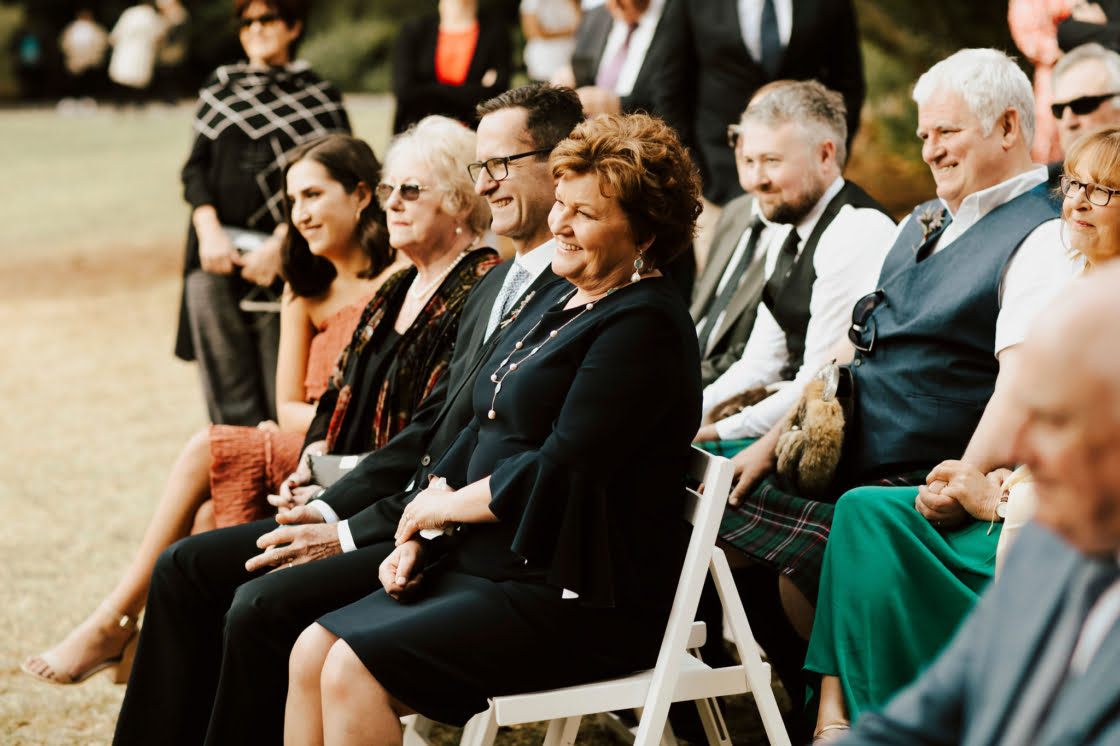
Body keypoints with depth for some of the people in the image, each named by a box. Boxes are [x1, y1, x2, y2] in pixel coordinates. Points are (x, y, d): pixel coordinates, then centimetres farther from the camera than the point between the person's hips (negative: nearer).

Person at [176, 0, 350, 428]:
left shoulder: (320, 98, 8)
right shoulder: (220, 86, 18)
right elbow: (195, 167, 11)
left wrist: (279, 246, -13)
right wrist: (209, 229, -6)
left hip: (281, 261, -2)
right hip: (216, 260, 3)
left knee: (282, 400, -8)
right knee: (228, 398, -1)